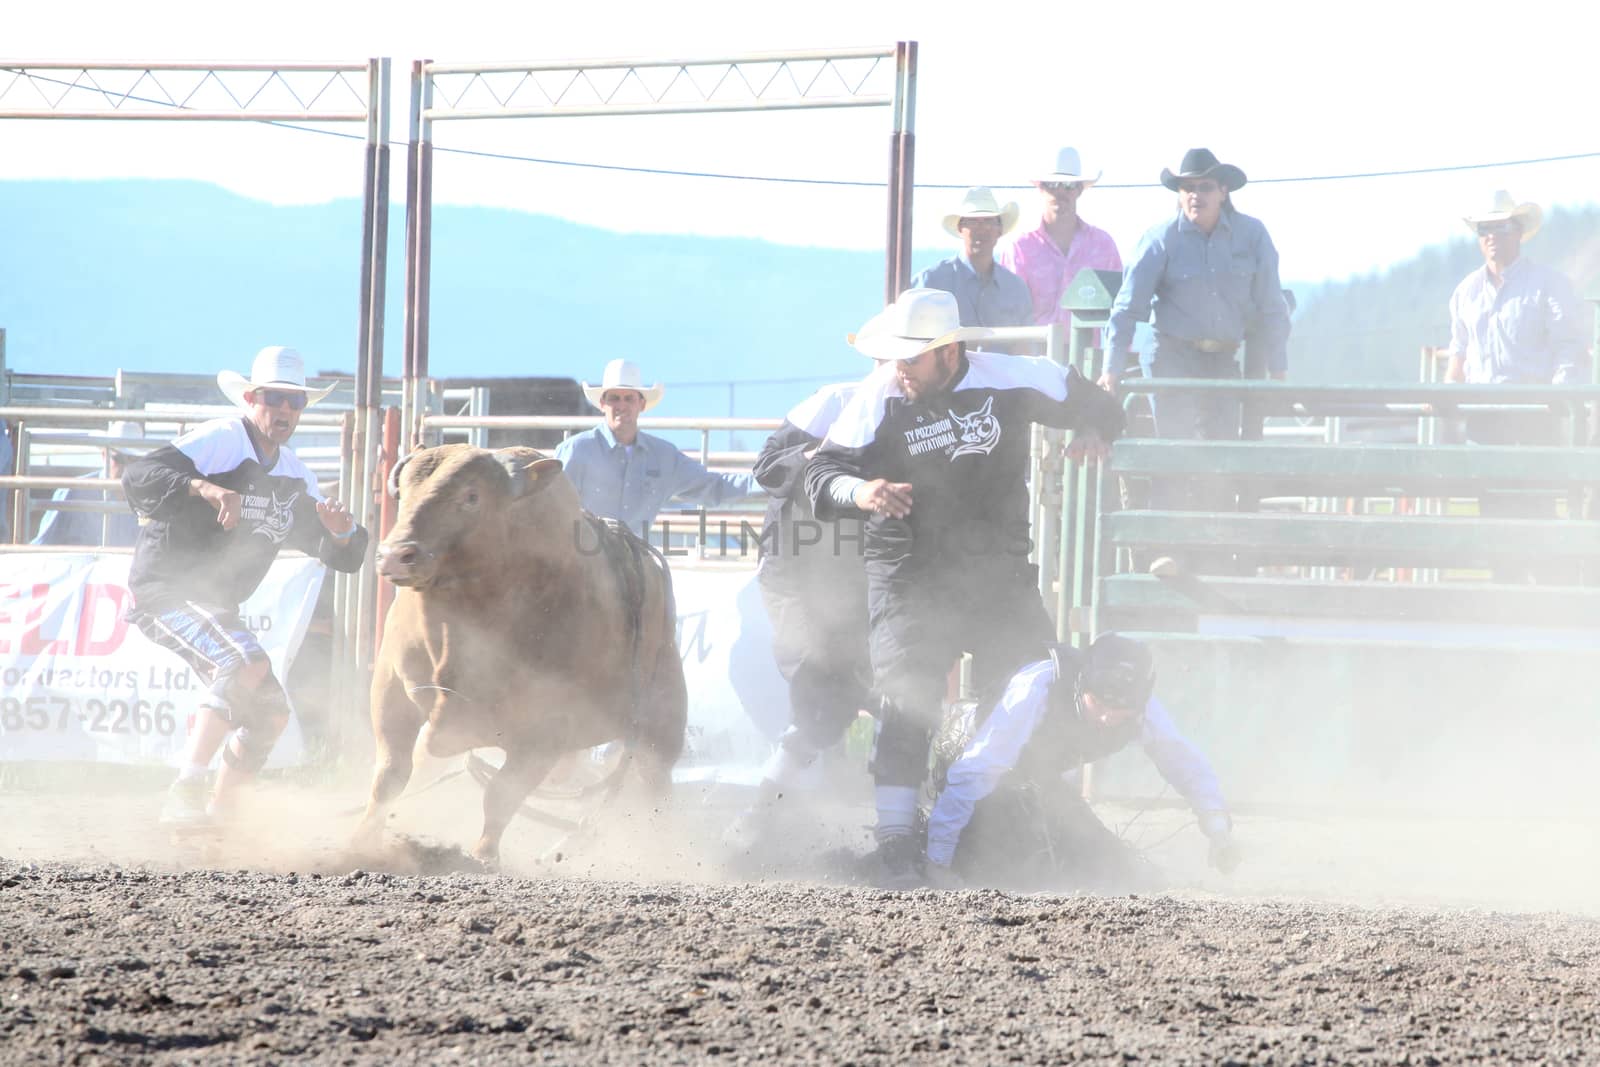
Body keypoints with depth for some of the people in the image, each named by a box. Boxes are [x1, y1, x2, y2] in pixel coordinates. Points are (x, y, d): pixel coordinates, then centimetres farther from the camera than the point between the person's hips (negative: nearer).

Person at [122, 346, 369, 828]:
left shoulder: (295, 477, 11)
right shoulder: (218, 441, -12)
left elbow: (344, 557, 14)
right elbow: (138, 477, -27)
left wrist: (342, 532, -11)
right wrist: (207, 488, -43)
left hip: (216, 604, 9)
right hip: (166, 589, -9)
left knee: (270, 713, 10)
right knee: (246, 662, -31)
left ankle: (220, 812, 25)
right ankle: (185, 790, -35)